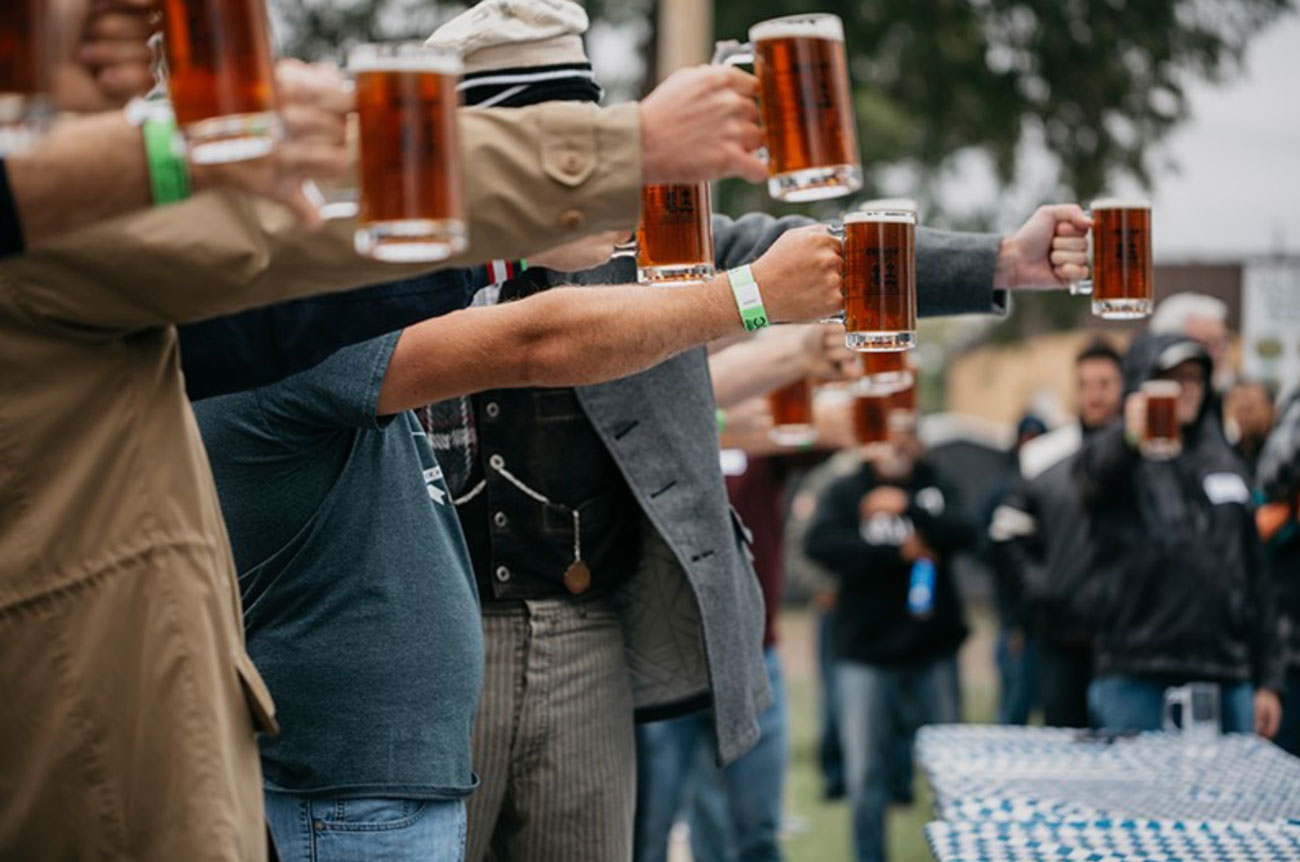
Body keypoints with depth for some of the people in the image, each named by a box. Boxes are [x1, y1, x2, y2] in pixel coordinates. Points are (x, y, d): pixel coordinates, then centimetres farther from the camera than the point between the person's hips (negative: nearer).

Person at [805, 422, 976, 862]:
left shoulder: (935, 488, 9)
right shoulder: (845, 492, 2)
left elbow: (963, 533, -9)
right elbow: (820, 543, -15)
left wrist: (908, 508, -21)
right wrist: (898, 550, -14)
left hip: (933, 654, 2)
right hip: (865, 655, -2)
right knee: (866, 776, 2)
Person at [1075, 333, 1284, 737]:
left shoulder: (1224, 462, 18)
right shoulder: (1116, 453, 2)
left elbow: (1254, 575, 19)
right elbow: (1095, 472, -26)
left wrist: (1268, 679, 14)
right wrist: (1128, 438, -51)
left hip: (1227, 678, 5)